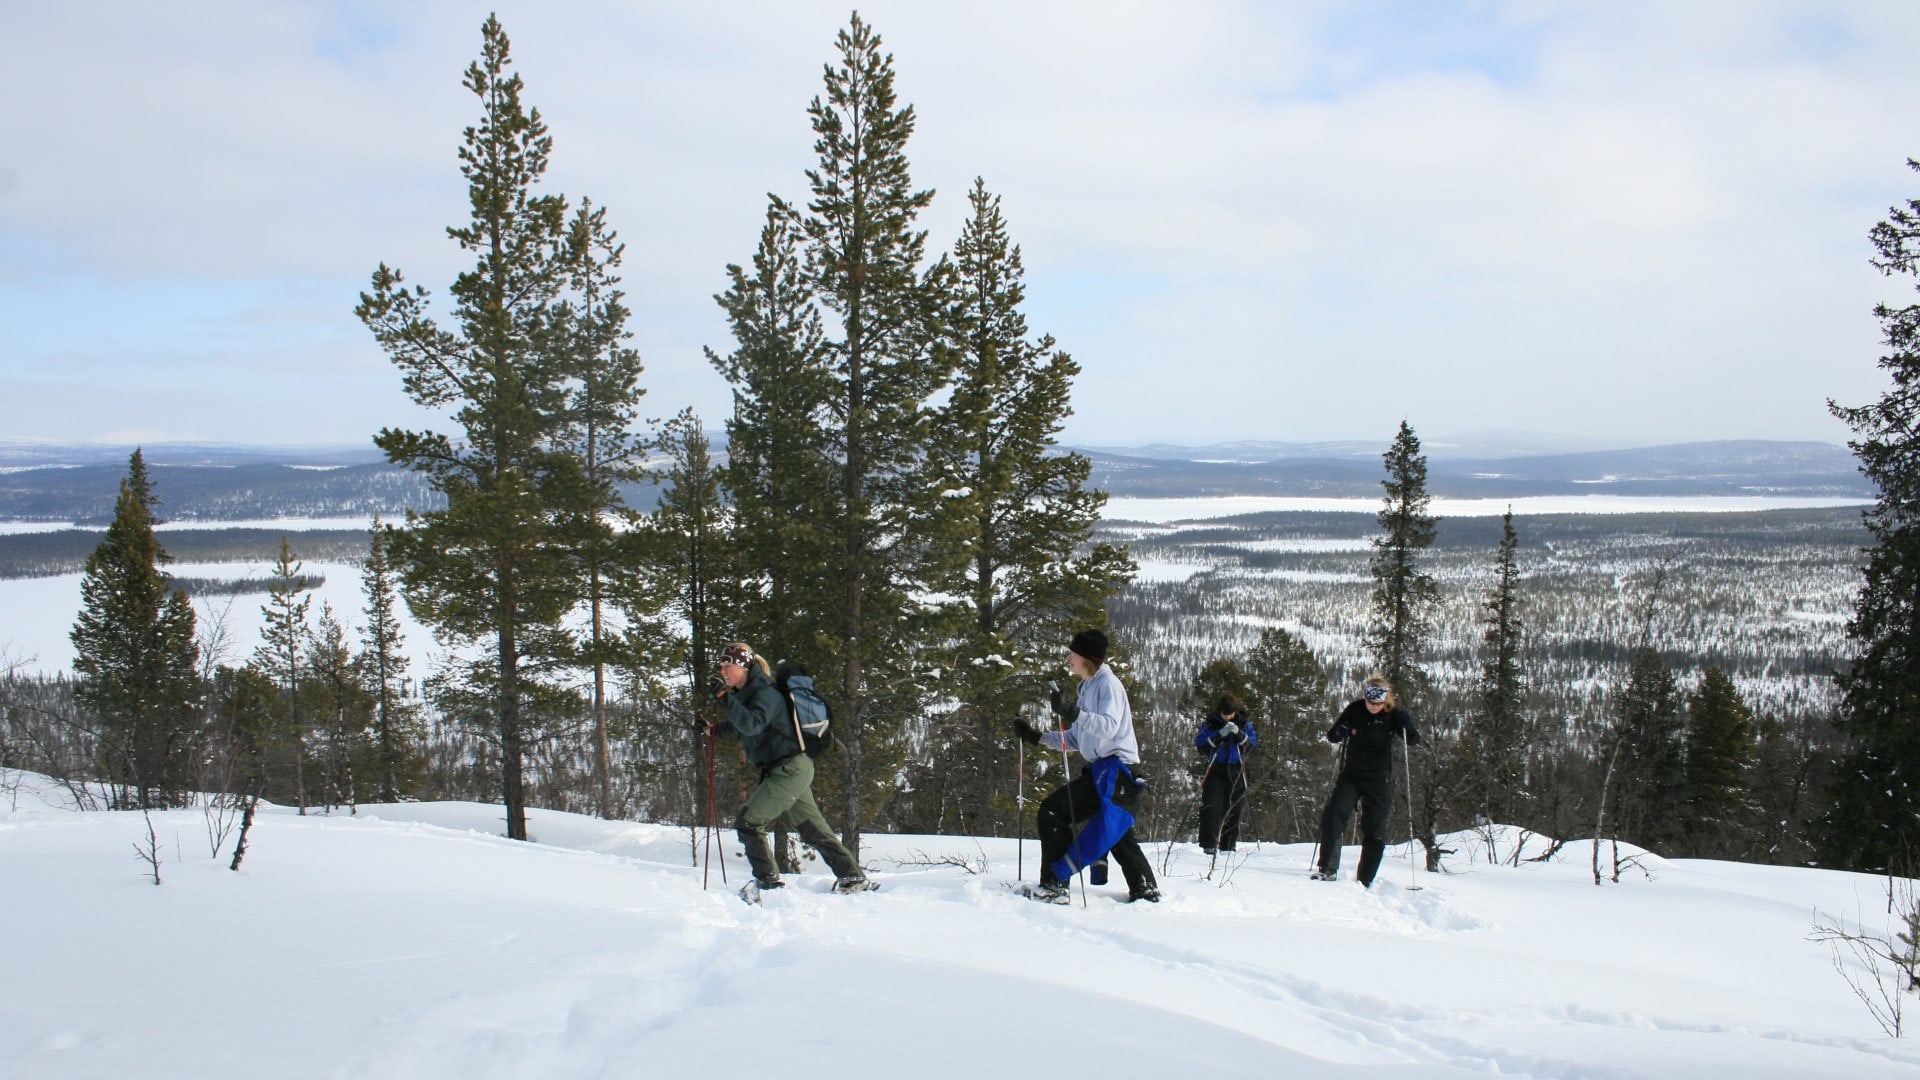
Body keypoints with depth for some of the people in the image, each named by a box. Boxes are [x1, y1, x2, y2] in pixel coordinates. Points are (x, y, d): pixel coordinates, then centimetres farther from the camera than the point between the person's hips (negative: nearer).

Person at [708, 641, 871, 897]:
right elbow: (739, 726, 31)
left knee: (748, 822, -11)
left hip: (790, 769, -10)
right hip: (790, 771, 10)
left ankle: (768, 881, -5)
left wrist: (724, 697, -38)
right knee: (813, 828, 15)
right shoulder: (747, 693, 14)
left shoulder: (766, 693, -15)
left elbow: (751, 725, -33)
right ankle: (853, 877, 21)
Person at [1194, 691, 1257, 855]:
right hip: (1216, 770, -2)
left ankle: (1228, 846, 14)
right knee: (1211, 807, -14)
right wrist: (1220, 735, -18)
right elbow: (1200, 745, -7)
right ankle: (1209, 844, -16)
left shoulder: (1244, 723, 7)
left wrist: (1239, 734, -17)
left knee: (1234, 809, 5)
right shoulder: (1210, 723, 1)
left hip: (1236, 770, 2)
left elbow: (1253, 743, 0)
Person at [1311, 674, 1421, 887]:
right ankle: (1327, 868, -9)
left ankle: (1365, 880, 11)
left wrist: (1407, 726, -32)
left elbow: (1414, 740, -12)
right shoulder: (1354, 709, -2)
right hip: (1351, 775, 1)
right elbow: (1331, 736, 4)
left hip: (1379, 781, -1)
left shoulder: (1393, 714, -6)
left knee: (1374, 830, 2)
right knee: (1333, 816, -16)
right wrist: (1338, 732, -19)